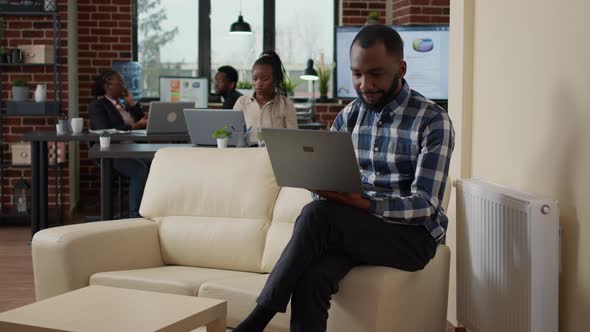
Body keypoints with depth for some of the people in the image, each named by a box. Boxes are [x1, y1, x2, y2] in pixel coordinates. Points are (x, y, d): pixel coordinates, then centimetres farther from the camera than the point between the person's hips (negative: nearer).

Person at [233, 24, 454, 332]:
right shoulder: (349, 115, 9)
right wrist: (322, 186, -15)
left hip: (412, 234, -4)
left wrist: (363, 203, -32)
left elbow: (425, 205, -15)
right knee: (310, 278, -31)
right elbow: (322, 183, 11)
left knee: (318, 214, -31)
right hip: (351, 229, 4)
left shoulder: (433, 120, -8)